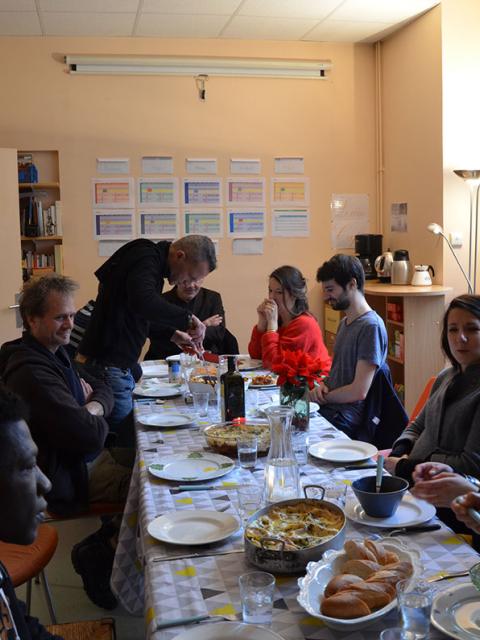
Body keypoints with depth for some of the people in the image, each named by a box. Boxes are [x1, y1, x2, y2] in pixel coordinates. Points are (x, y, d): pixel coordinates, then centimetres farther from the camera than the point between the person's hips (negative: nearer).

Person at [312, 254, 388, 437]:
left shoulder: (371, 326, -13)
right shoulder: (344, 323, 18)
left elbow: (359, 391, -17)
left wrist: (322, 397, -4)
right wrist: (322, 385, 2)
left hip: (347, 416, -8)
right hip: (329, 407, 8)